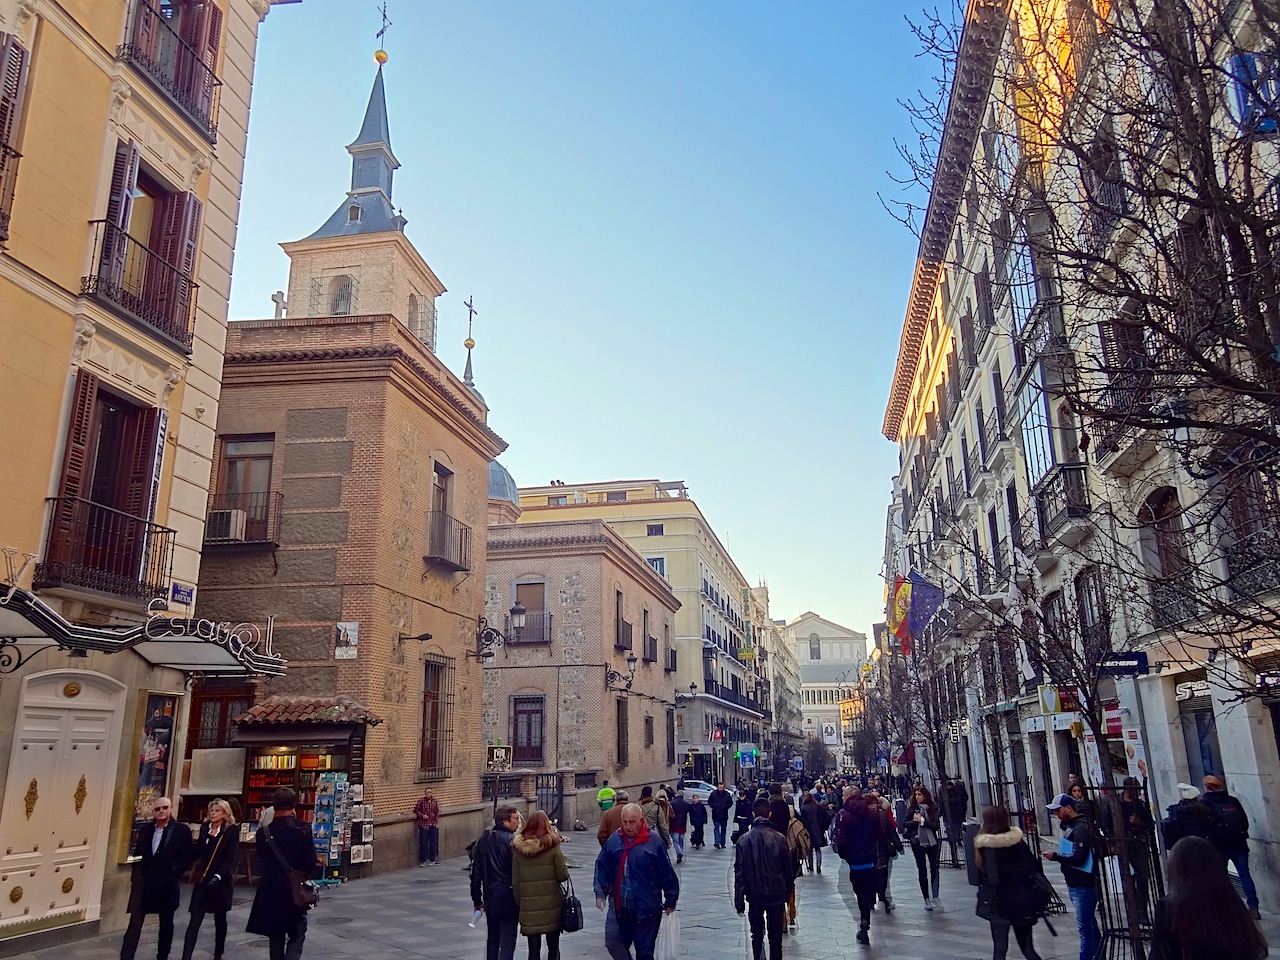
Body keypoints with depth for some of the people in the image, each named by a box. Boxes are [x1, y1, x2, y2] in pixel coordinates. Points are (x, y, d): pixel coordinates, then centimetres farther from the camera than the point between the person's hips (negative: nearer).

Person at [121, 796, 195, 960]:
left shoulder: (182, 830, -7)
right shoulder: (145, 830, 7)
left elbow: (188, 855, -8)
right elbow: (138, 854, 15)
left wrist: (172, 873, -13)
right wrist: (137, 875, 3)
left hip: (166, 884, -3)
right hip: (144, 883, 3)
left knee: (166, 924, 11)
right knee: (135, 923, -3)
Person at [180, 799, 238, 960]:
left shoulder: (231, 831, -9)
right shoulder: (204, 828, 4)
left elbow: (231, 858, -16)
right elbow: (198, 851, 13)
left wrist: (218, 875, -27)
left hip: (220, 881, -3)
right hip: (202, 880, 3)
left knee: (220, 919, 12)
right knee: (194, 921, -6)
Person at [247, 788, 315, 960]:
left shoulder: (264, 832, -6)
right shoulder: (303, 828, -12)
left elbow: (261, 861, 2)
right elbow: (311, 861, -9)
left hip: (272, 890, 2)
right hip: (296, 890, -2)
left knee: (276, 937, 18)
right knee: (296, 937, 6)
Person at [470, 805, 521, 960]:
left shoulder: (484, 840, 4)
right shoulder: (511, 841, -16)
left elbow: (476, 872, 8)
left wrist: (477, 899, 15)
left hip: (490, 896, 6)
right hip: (508, 897, -6)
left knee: (492, 938, 19)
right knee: (508, 939, 1)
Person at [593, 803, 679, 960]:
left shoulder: (654, 841, -11)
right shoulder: (614, 840, 1)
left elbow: (668, 873, -6)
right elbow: (601, 867, 9)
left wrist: (670, 901, -1)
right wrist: (600, 892, 2)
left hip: (646, 909, -4)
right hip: (619, 907, 4)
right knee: (613, 943, 9)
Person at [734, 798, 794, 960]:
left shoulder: (743, 840, -10)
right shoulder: (780, 839, -11)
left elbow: (739, 873, -8)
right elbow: (788, 870, -3)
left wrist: (739, 901, -2)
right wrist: (788, 893, 11)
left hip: (755, 896, 0)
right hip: (777, 896, 0)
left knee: (757, 935, 17)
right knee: (775, 938, 12)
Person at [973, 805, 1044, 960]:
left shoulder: (984, 846, -9)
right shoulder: (1018, 841, -2)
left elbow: (988, 878, -10)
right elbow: (1035, 868, 2)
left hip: (1000, 902, -3)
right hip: (1024, 901, 3)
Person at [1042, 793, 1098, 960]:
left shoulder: (1081, 828, -18)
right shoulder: (1070, 826, 11)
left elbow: (1078, 858, -25)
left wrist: (1055, 856, -18)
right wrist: (1057, 855, 2)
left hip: (1083, 886, -10)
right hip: (1074, 884, 10)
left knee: (1084, 926, -6)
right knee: (1090, 923, 20)